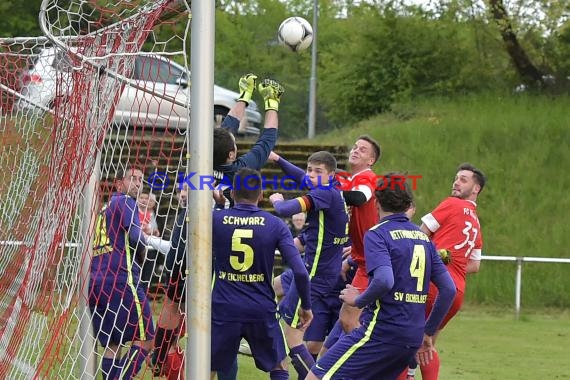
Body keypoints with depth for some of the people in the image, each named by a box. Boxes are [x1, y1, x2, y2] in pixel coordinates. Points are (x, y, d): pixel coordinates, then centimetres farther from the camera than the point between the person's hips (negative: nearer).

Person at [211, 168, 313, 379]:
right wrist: (306, 306, 7)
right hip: (262, 312, 1)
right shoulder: (275, 225, -3)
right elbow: (300, 271, -9)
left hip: (224, 310, 0)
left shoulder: (215, 219, -3)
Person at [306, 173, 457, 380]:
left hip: (381, 332, -8)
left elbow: (384, 281, -25)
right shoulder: (423, 237, 15)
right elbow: (449, 289, 14)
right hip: (412, 339, 8)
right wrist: (428, 333, 22)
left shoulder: (377, 234, -7)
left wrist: (358, 300, -6)